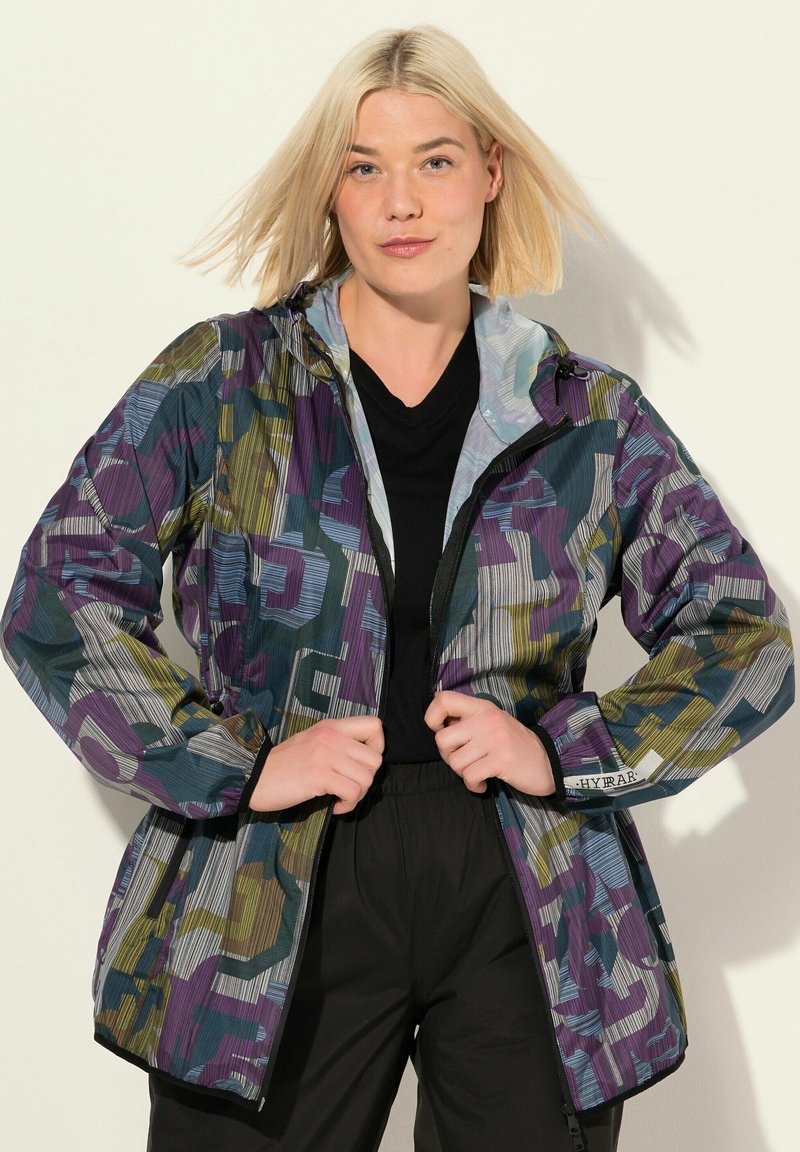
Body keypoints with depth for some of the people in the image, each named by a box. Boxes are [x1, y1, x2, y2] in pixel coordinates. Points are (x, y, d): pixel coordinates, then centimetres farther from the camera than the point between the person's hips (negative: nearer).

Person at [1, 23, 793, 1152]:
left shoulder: (589, 415, 8)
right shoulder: (222, 381, 4)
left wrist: (566, 751, -6)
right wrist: (239, 768, -10)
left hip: (531, 909, 2)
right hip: (274, 908, -1)